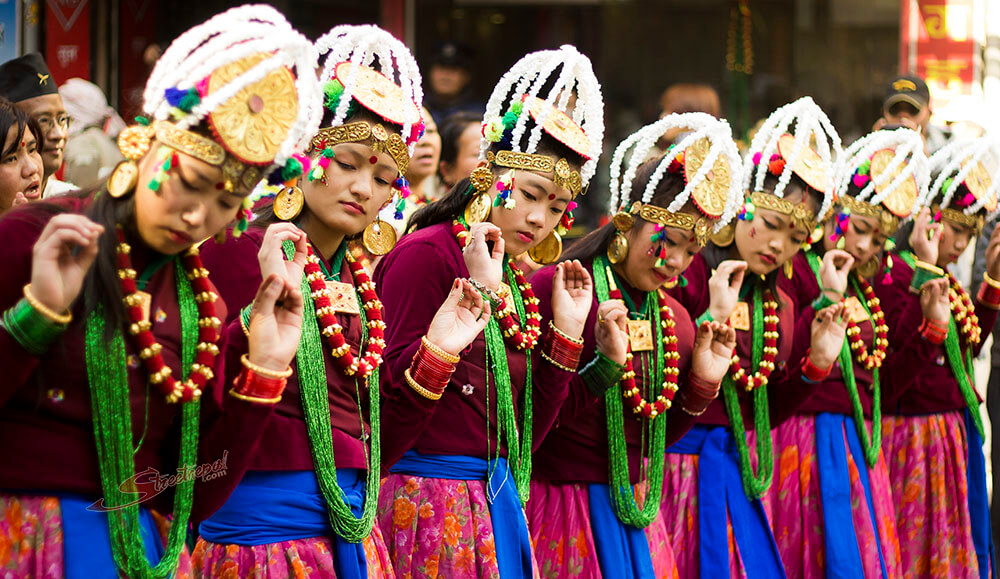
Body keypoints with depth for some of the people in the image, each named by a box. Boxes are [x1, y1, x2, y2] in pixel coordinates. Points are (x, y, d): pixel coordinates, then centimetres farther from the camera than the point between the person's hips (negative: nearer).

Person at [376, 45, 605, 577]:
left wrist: (566, 329, 6)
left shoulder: (516, 286, 13)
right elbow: (395, 417, -20)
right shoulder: (426, 254, -10)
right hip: (426, 498, -8)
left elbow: (523, 437, 12)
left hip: (495, 504, 8)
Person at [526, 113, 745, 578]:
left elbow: (659, 437, 15)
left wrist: (702, 385, -1)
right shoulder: (554, 290, -13)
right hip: (561, 501, -6)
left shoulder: (674, 320, 8)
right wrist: (605, 366, -28)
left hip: (635, 512, 6)